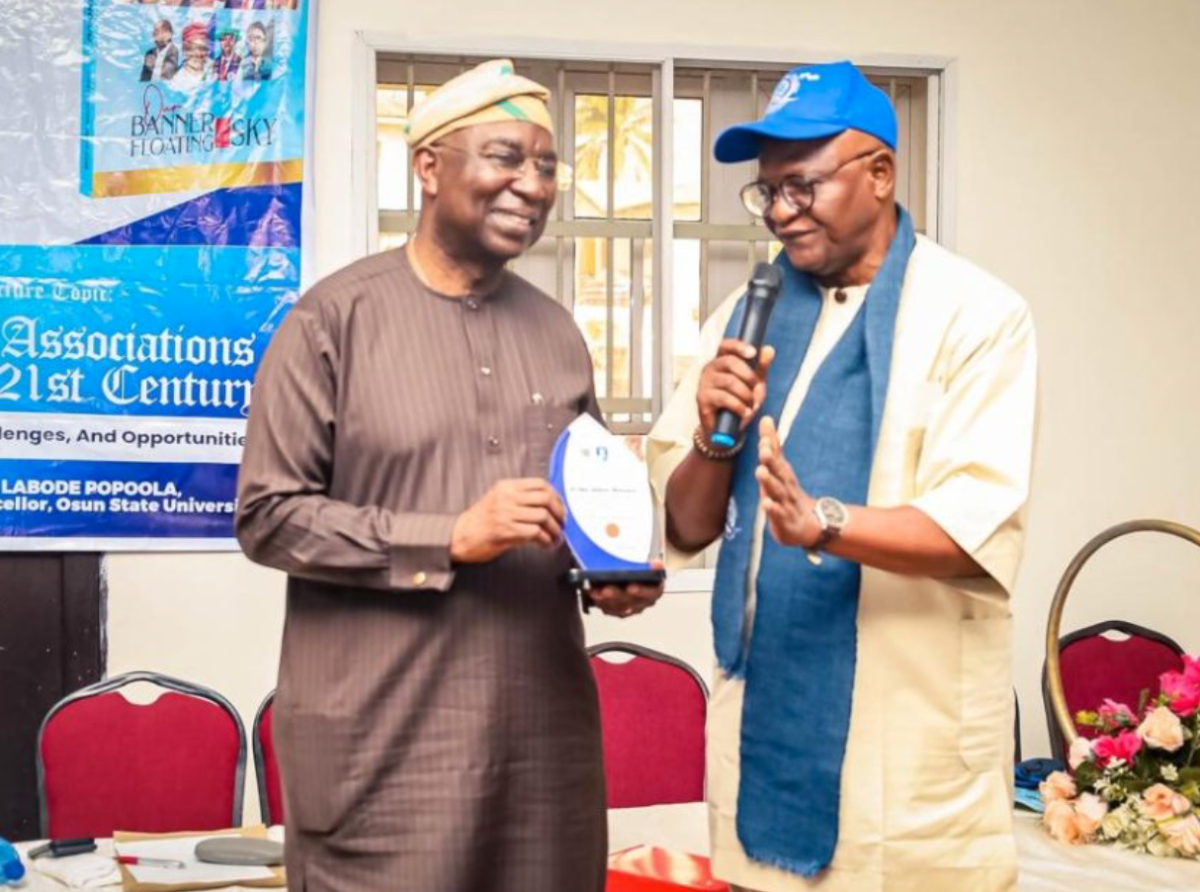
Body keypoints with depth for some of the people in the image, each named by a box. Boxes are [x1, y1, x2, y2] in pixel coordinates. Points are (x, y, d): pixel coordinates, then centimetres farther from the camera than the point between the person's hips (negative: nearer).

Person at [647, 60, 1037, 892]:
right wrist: (713, 441, -13)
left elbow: (977, 526, -19)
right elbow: (686, 528, 7)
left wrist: (822, 523, -33)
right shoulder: (744, 314, 8)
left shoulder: (976, 314, -8)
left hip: (911, 739, -5)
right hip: (760, 716, 5)